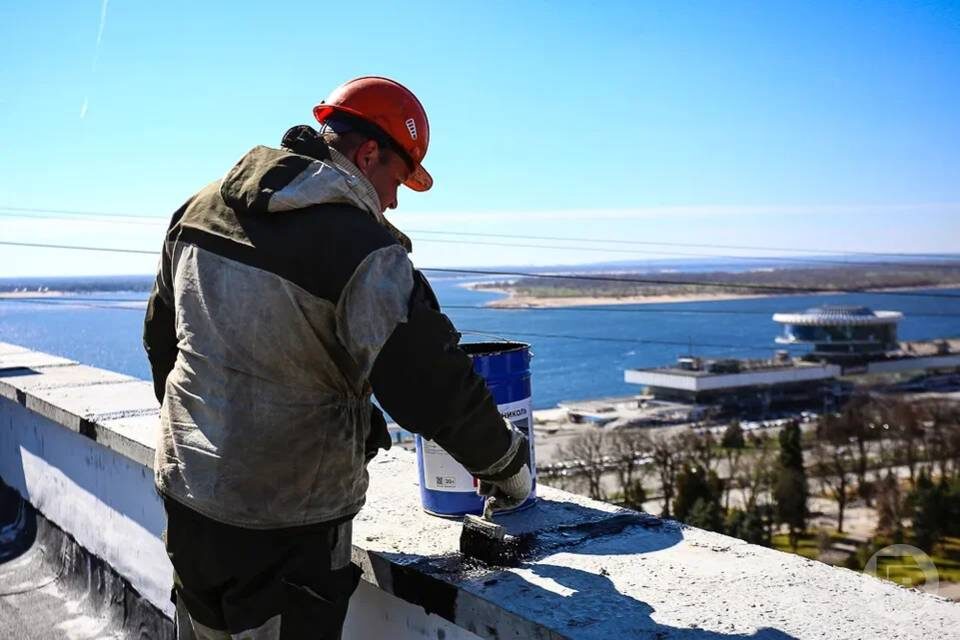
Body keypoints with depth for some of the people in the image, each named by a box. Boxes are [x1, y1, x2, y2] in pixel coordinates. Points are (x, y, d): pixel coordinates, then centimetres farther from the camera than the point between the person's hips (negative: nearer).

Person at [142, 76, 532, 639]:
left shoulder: (203, 207, 3)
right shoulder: (359, 243, -22)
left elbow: (161, 335, 14)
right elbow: (431, 382, -24)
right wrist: (505, 462, -7)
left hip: (187, 493, 7)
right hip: (287, 526, -7)